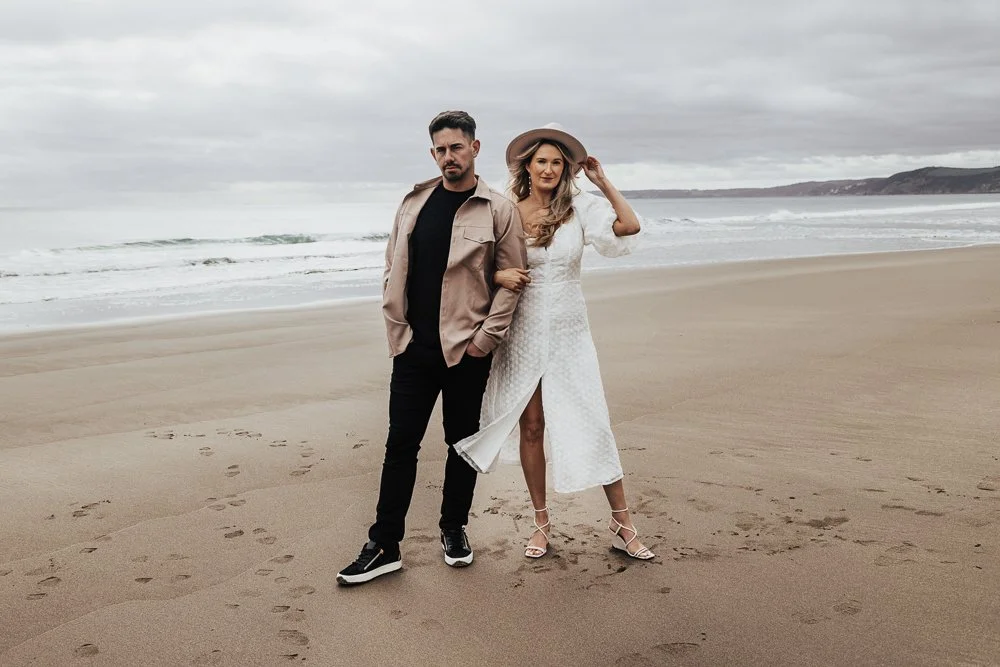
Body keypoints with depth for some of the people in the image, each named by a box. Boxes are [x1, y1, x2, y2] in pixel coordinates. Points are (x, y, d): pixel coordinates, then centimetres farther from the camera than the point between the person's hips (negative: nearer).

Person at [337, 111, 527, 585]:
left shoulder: (498, 210, -4)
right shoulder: (414, 203, 8)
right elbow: (394, 268, 10)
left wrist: (487, 335, -10)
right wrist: (396, 327, 3)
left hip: (466, 350, -2)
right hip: (414, 348, 3)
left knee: (462, 441, 11)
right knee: (400, 443, 4)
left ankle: (454, 530, 30)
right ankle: (384, 546, 12)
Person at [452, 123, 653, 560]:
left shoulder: (578, 208, -2)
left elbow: (629, 226, -13)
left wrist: (602, 182, -8)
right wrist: (499, 275, -18)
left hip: (569, 332, 0)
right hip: (523, 331, 0)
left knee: (592, 422, -1)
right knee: (530, 426, 6)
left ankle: (621, 522, 11)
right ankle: (541, 522, 21)